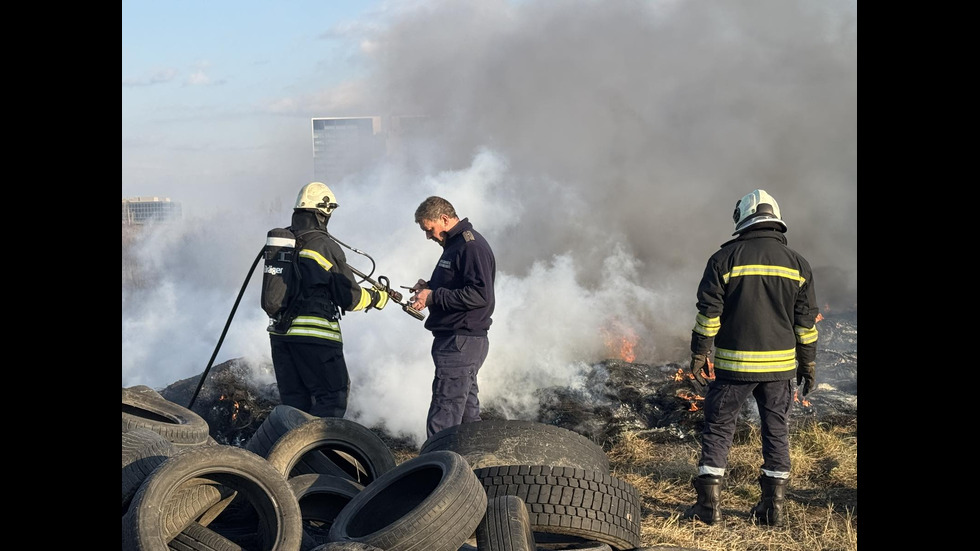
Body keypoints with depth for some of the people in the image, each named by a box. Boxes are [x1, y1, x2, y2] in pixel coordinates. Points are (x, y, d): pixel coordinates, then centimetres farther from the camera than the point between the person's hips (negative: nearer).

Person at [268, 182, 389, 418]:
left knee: (293, 400, 15)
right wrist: (376, 297, 11)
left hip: (279, 332, 7)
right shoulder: (325, 246, -11)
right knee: (333, 398, 3)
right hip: (315, 336, -7)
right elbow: (350, 298, -8)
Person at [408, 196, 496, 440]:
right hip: (461, 342, 11)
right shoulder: (455, 244, 19)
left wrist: (433, 297, -20)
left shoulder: (472, 246, -14)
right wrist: (429, 288, 10)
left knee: (442, 421, -12)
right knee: (468, 414, 15)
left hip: (461, 342, -11)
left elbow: (479, 294, -23)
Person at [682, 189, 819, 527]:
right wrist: (808, 364, 15)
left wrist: (699, 354, 0)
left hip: (733, 364, -2)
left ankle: (709, 504, 4)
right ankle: (773, 506, 14)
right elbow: (806, 321, 7)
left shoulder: (725, 258, -5)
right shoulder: (797, 264, 4)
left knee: (718, 428, 5)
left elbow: (708, 312, -7)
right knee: (776, 431, 11)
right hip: (780, 365, 3)